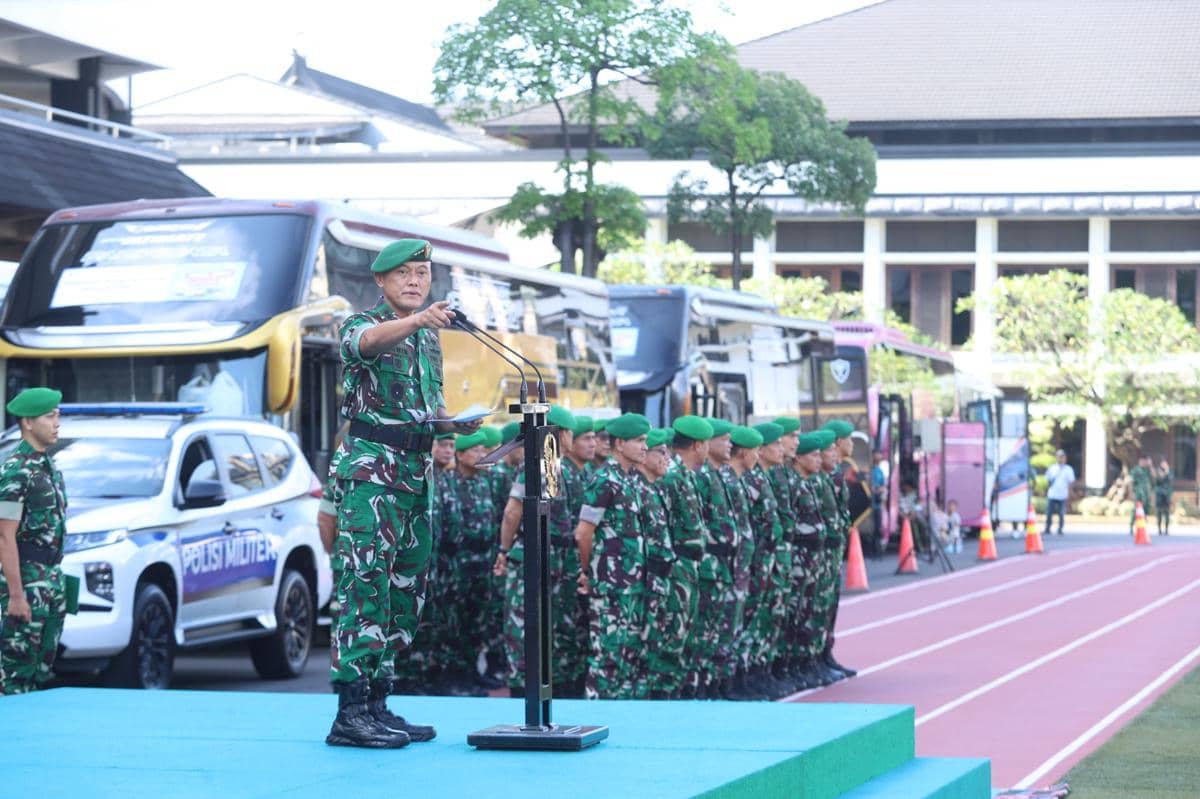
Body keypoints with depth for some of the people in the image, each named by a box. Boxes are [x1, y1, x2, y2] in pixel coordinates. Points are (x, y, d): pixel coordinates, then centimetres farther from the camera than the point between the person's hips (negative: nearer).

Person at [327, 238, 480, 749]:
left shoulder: (429, 338, 18)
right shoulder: (363, 324, -5)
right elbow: (370, 340, -30)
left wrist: (455, 421, 4)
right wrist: (418, 319, -50)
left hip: (418, 471, 8)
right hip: (372, 467, -8)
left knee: (405, 590, 9)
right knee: (366, 585, -15)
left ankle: (377, 704, 15)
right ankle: (350, 713, -18)